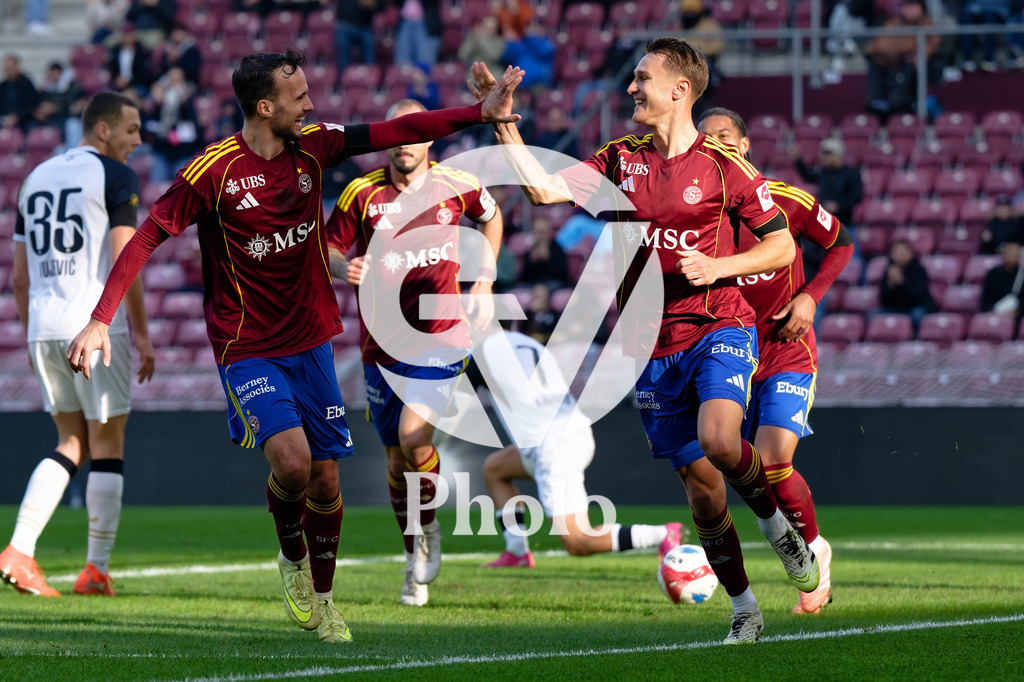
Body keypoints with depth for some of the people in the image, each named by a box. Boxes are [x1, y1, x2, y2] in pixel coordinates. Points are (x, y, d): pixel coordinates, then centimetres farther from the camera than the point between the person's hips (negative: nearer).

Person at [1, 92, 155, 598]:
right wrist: (142, 333, -8)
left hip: (44, 327, 6)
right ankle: (96, 571, 4)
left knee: (71, 444, 14)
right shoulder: (114, 177, -5)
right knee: (107, 445, 3)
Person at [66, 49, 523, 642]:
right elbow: (147, 238, -11)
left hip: (310, 342, 5)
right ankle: (292, 556, 7)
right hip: (247, 349, -5)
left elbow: (397, 132, 3)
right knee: (292, 460, -23)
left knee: (325, 480, 5)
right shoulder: (213, 171, -15)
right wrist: (100, 320, -17)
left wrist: (482, 114, -4)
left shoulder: (313, 147, 0)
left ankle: (323, 598, 25)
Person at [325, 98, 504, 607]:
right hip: (381, 344, 2)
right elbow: (327, 248, 2)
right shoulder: (363, 193, -4)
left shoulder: (457, 186, -3)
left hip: (438, 336, -2)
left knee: (413, 435, -22)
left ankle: (428, 528, 5)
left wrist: (484, 281, 12)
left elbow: (490, 217, 18)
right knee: (396, 456, 6)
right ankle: (415, 562, 24)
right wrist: (344, 268, -20)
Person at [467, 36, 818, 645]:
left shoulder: (725, 166, -4)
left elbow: (782, 246, 1)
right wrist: (504, 123, -8)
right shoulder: (620, 161, 7)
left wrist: (717, 266, -13)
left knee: (718, 440, -30)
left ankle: (776, 521, 1)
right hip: (653, 345, 4)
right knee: (700, 483, 3)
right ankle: (745, 610, 18)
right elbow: (545, 189, -2)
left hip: (719, 327, -4)